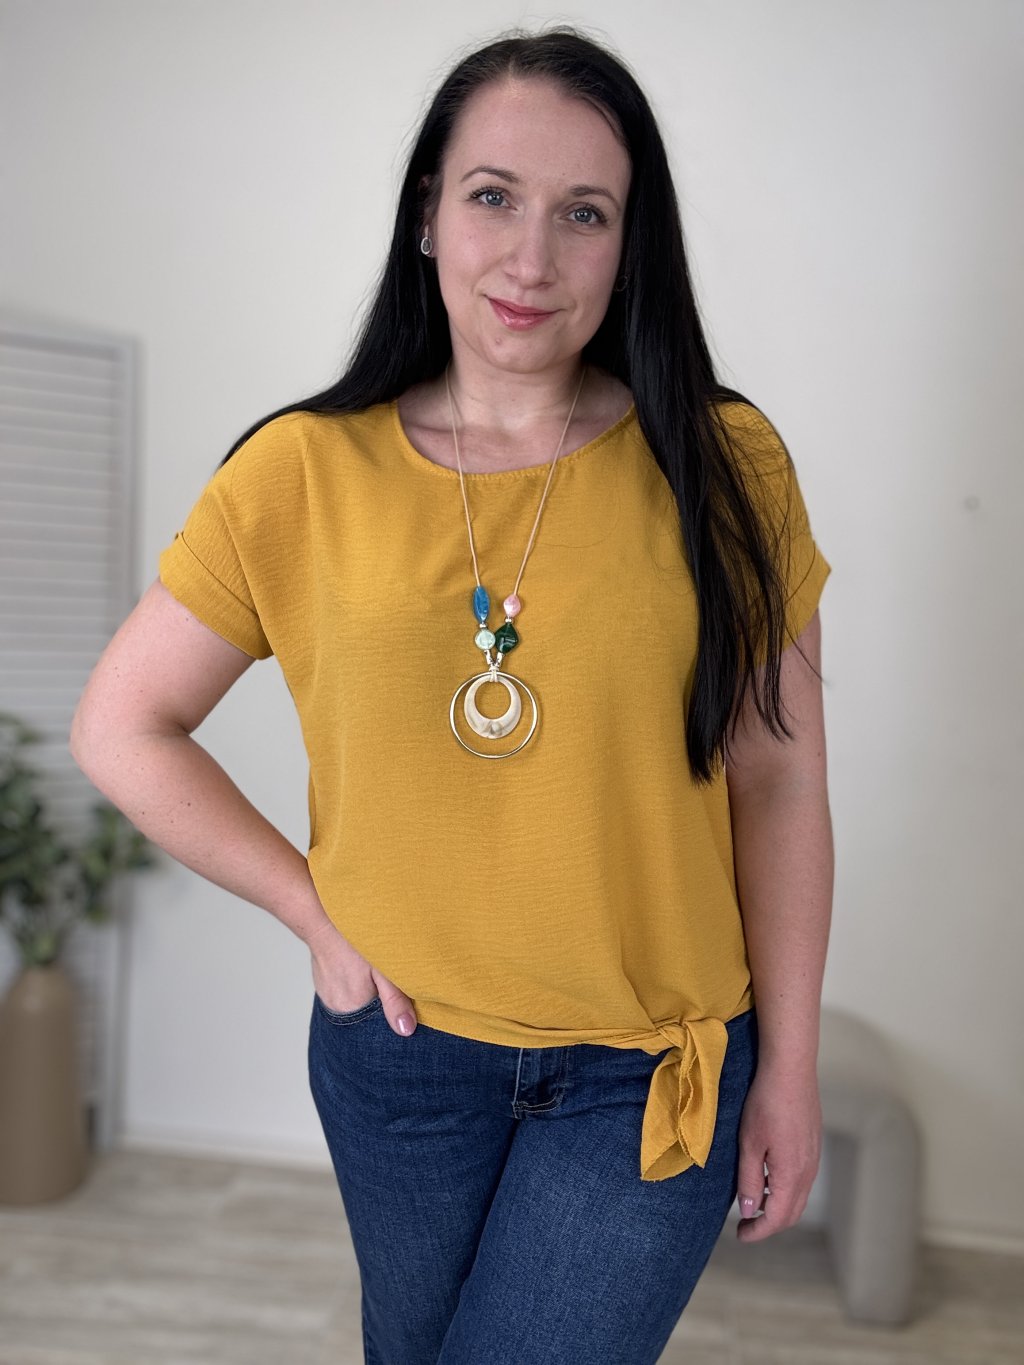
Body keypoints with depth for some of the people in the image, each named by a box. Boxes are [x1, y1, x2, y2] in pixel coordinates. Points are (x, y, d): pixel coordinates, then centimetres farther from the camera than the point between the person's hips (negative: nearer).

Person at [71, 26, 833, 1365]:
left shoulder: (723, 466, -8)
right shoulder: (304, 475, -7)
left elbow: (779, 786, -4)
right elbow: (120, 728, -1)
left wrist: (790, 1066, -1)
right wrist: (317, 911, -7)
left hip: (656, 1073, -1)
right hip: (399, 1052, 2)